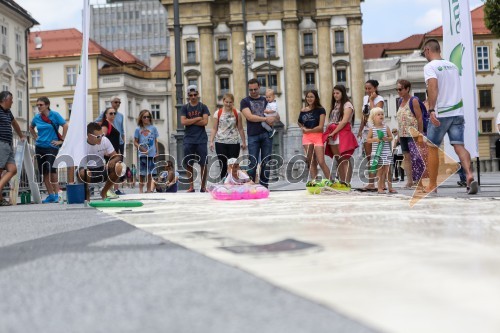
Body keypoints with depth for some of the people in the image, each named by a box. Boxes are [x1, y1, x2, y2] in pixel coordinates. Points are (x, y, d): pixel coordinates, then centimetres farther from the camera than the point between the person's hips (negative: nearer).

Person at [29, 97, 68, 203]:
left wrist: (61, 140, -8)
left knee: (51, 170, -15)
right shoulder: (37, 117, 7)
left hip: (51, 146, -5)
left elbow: (65, 126, -8)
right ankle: (50, 195, 13)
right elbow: (31, 128, 26)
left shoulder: (54, 115, -6)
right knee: (44, 172, 5)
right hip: (39, 147, 5)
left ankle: (56, 194, -8)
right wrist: (35, 137, 13)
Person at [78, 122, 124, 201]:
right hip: (88, 171, -3)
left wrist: (112, 162, -30)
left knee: (118, 167, -24)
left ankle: (104, 192, -1)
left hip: (101, 169, 3)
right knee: (81, 172, -39)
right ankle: (86, 192, -3)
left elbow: (116, 156, -6)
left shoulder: (104, 140, -9)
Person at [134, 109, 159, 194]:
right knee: (142, 173, 2)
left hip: (151, 154, 1)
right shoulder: (138, 129, 1)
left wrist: (157, 152, 5)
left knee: (150, 172, 7)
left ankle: (149, 189, 16)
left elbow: (156, 141, 9)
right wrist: (142, 149, -11)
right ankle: (140, 190, 9)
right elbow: (135, 142, 3)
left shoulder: (153, 128, 4)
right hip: (142, 154, -1)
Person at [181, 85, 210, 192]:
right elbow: (183, 122, -5)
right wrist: (197, 119, -6)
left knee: (203, 164, -1)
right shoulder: (185, 108, 9)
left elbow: (205, 122, -7)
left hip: (201, 140, -1)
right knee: (189, 164, 2)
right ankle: (191, 187, 10)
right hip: (189, 139, 1)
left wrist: (190, 121, -6)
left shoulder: (203, 107, 6)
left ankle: (203, 186, 7)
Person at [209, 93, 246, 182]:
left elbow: (240, 129, 8)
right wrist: (211, 142, -4)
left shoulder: (237, 113, 4)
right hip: (220, 142, 0)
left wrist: (243, 142, 7)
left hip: (234, 142, 0)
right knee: (223, 166, 1)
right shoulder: (218, 113, 3)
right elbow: (214, 129, 4)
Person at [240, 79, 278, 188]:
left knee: (266, 162, 3)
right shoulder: (245, 101, 8)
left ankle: (264, 187, 9)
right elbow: (249, 117, -7)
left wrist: (274, 119, -6)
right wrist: (266, 119, -11)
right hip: (253, 135, -3)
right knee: (253, 163, -5)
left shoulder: (266, 100, 17)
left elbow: (277, 116, 17)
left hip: (266, 134, 3)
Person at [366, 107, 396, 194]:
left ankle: (390, 187, 11)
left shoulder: (386, 127, 4)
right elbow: (368, 139, 2)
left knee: (388, 170, 4)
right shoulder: (372, 129, 0)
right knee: (379, 170, 1)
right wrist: (374, 139, -15)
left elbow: (391, 137, 7)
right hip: (377, 152, -2)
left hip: (386, 152, 2)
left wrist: (386, 138, -13)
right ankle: (380, 188, 8)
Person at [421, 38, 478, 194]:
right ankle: (470, 176, -25)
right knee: (459, 146, -2)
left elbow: (433, 87, -21)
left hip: (440, 114, -5)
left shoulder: (430, 66, -5)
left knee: (432, 148, 8)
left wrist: (431, 109, -28)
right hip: (457, 112, 5)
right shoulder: (452, 66, 16)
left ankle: (432, 185, 13)